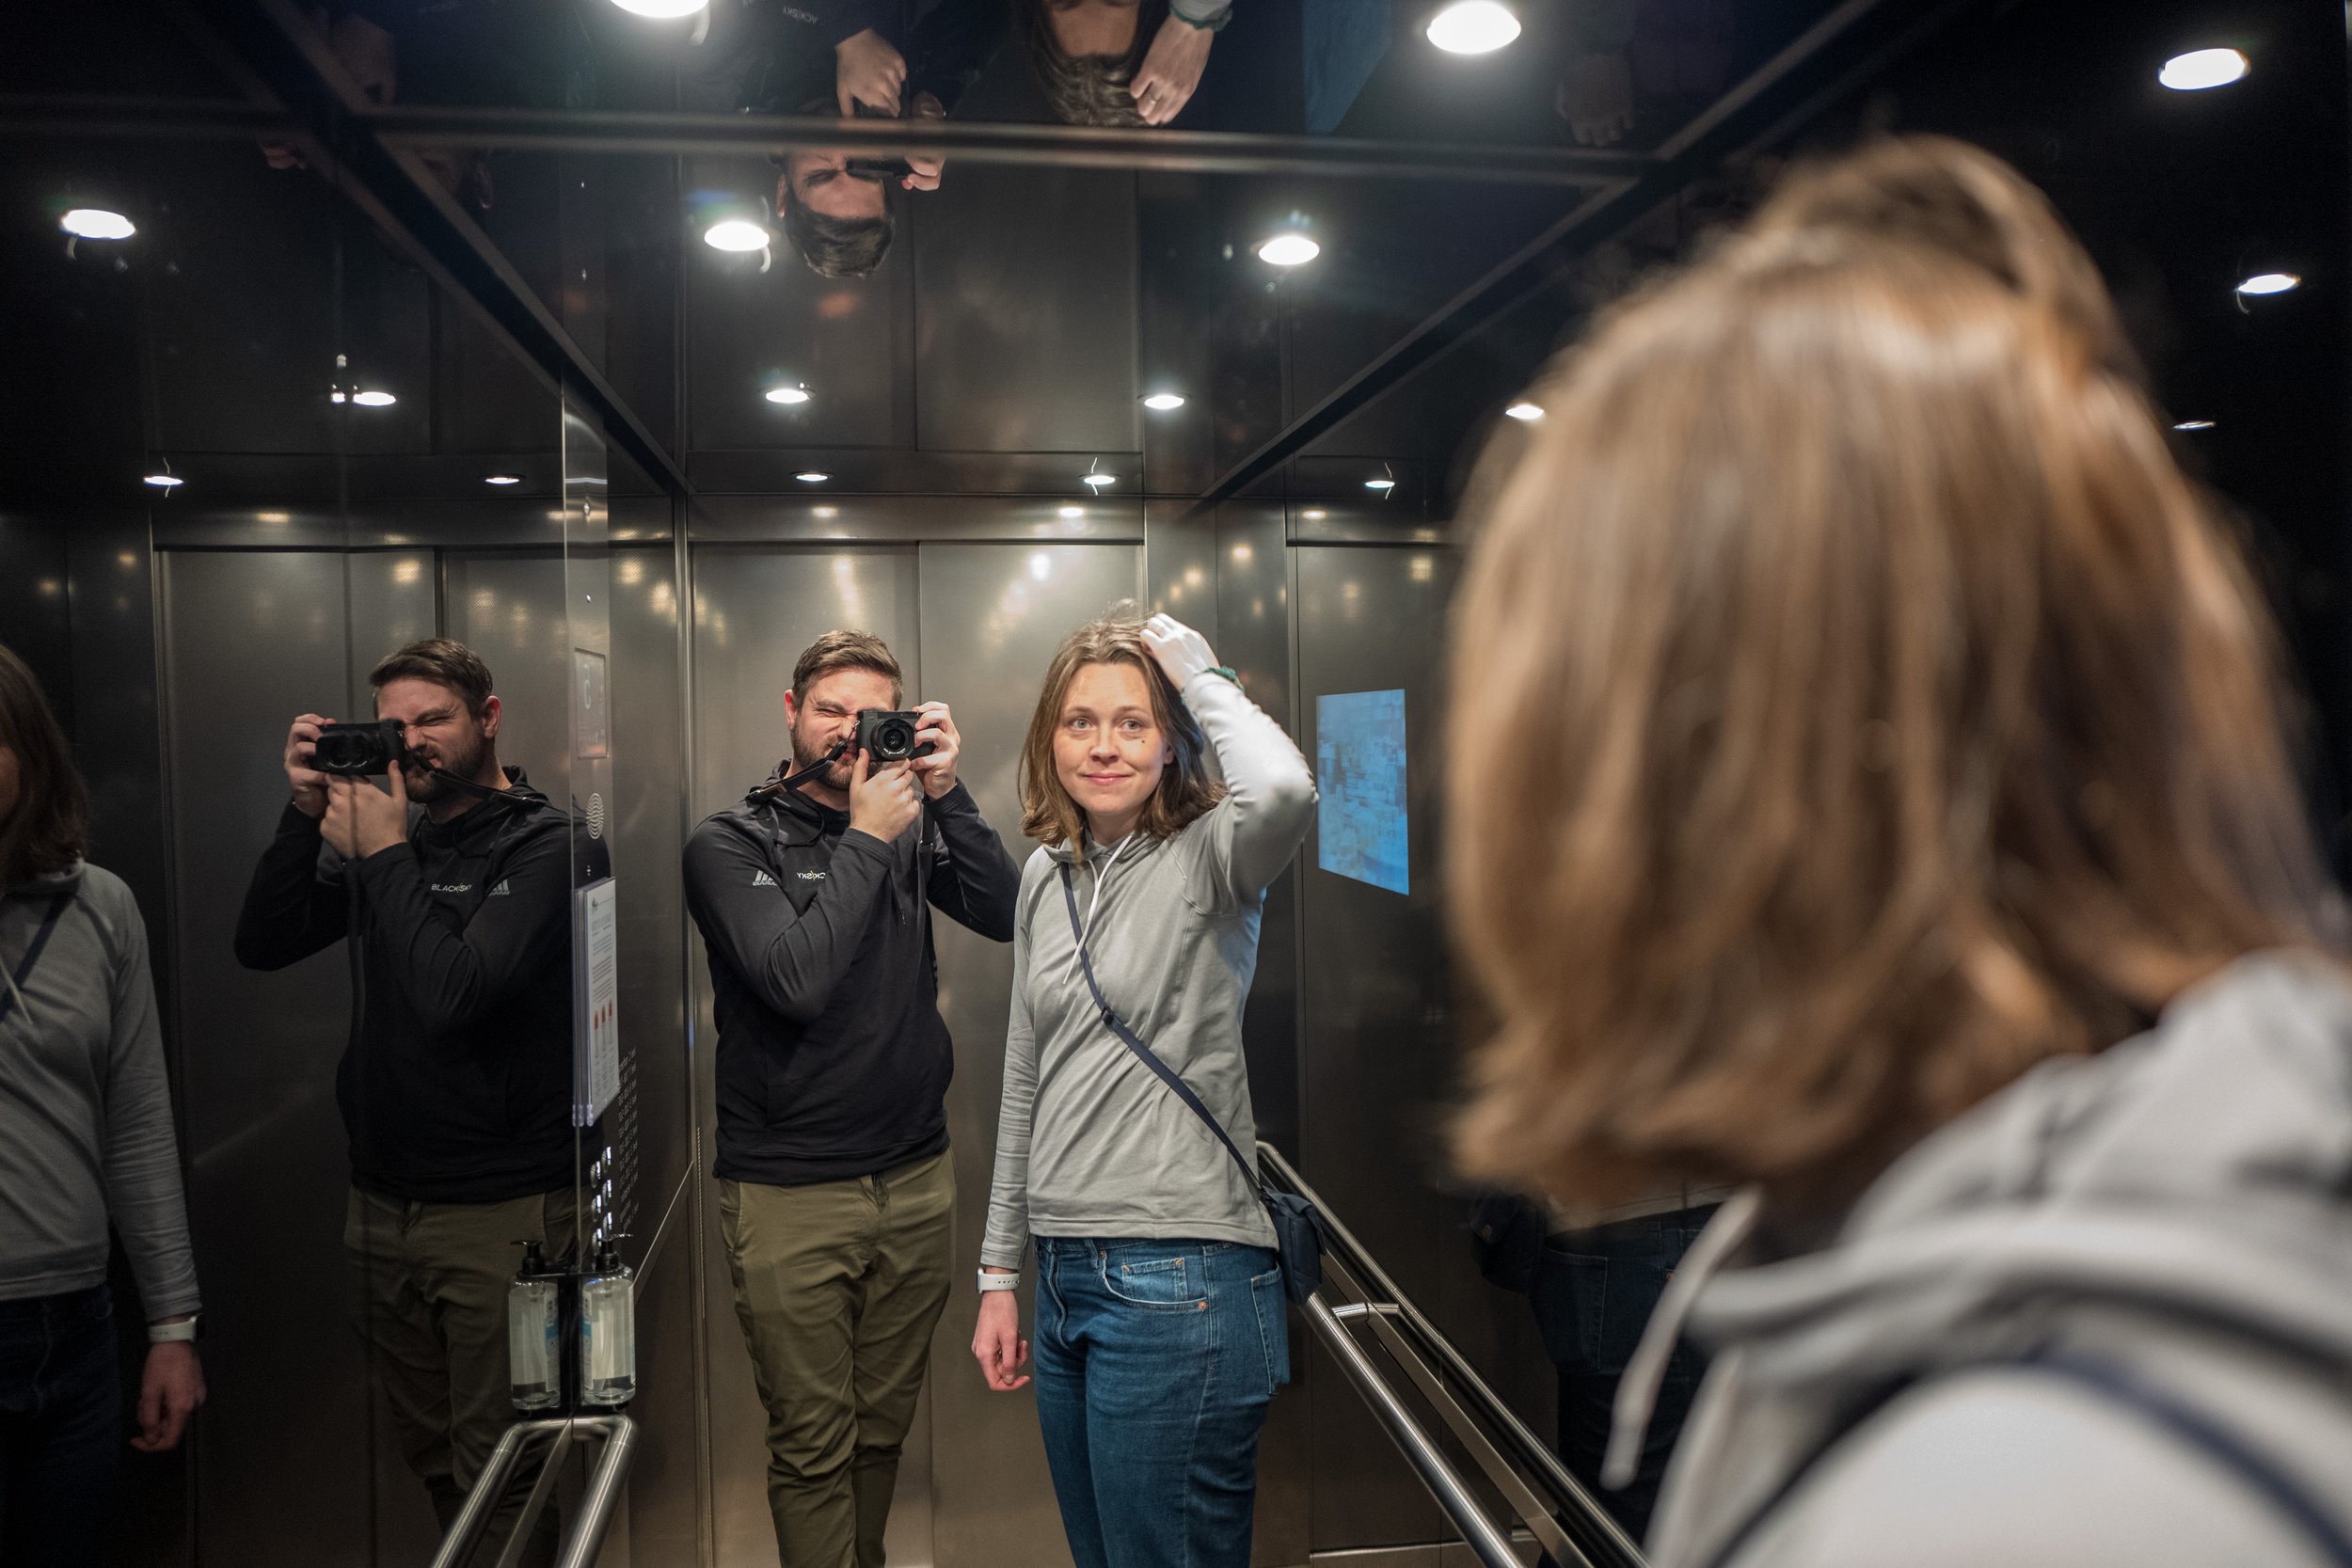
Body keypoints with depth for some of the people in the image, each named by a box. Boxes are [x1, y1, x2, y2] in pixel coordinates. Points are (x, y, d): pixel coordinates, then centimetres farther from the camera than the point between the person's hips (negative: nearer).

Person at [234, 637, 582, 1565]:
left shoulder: (543, 843, -11)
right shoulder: (387, 833, 10)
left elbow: (450, 994, -22)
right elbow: (260, 946, 3)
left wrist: (384, 854, -15)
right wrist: (307, 815, -6)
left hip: (502, 1211, -6)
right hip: (381, 1203, 6)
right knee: (428, 1458, 19)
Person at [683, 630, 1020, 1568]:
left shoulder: (910, 827, 7)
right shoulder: (730, 844, -5)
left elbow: (1005, 916, -5)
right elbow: (797, 980, -19)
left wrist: (945, 795, -13)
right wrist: (866, 840, -17)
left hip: (916, 1179, 4)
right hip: (789, 1195, -3)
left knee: (884, 1427, 16)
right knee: (812, 1447, 6)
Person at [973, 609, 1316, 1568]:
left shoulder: (1206, 858, -9)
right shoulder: (1046, 876, 10)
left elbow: (1284, 790, -34)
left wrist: (1200, 675, -16)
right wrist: (1000, 1272, 17)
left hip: (1179, 1284, -6)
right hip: (1063, 1275, 7)